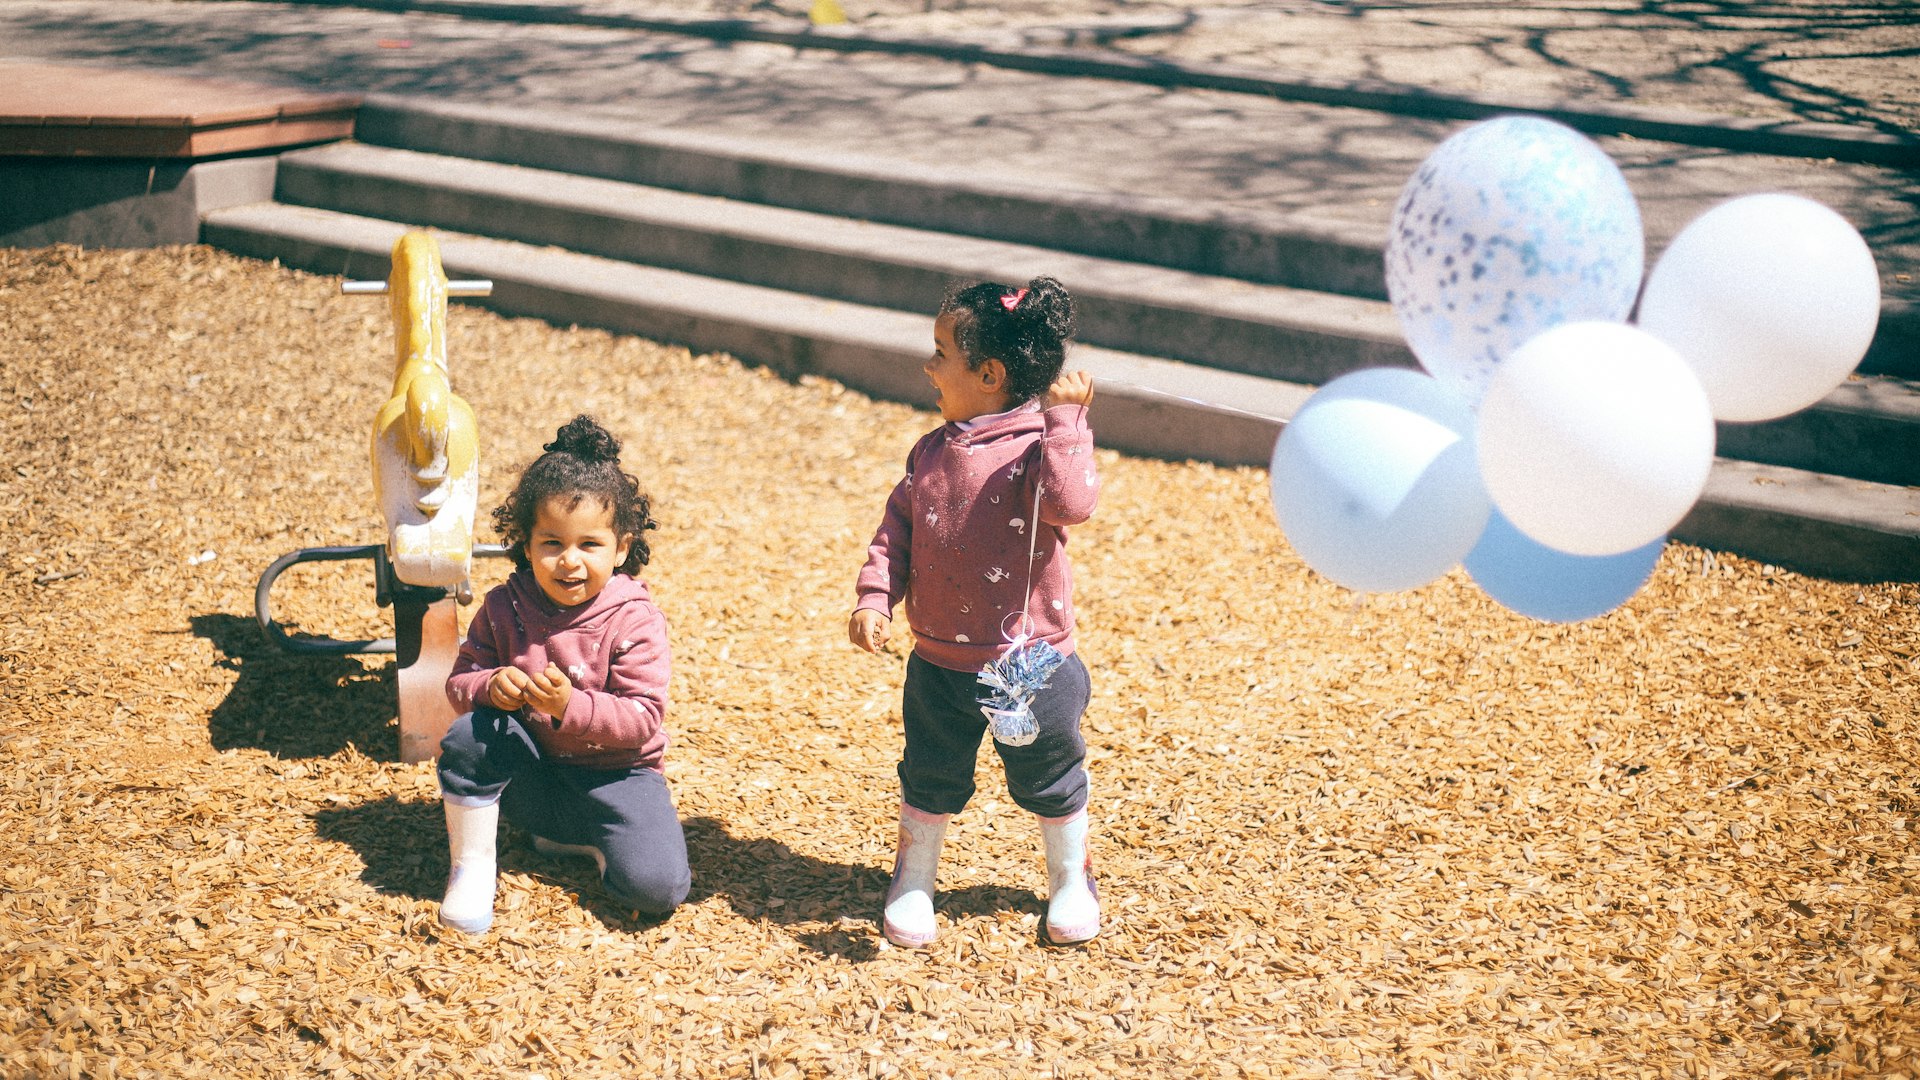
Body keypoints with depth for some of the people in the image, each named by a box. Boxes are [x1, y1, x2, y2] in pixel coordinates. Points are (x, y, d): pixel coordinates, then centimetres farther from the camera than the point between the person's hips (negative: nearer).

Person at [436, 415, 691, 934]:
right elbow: (460, 681, -1)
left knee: (658, 887, -24)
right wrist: (490, 687, -26)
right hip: (531, 773, 2)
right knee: (470, 734, -28)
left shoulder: (634, 620, -14)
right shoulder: (504, 608, -5)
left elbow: (644, 717, -19)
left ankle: (584, 841, 10)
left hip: (614, 775, -2)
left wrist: (570, 707, -35)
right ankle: (471, 867, -10)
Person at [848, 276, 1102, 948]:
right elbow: (898, 529, 4)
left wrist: (1065, 419, -38)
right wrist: (875, 597, -8)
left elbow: (1070, 502, -36)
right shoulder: (933, 452, 2)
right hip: (940, 661, 5)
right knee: (929, 778, 17)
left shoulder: (1040, 448, -17)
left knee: (1048, 778, 14)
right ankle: (913, 880, 38)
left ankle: (1071, 880, 37)